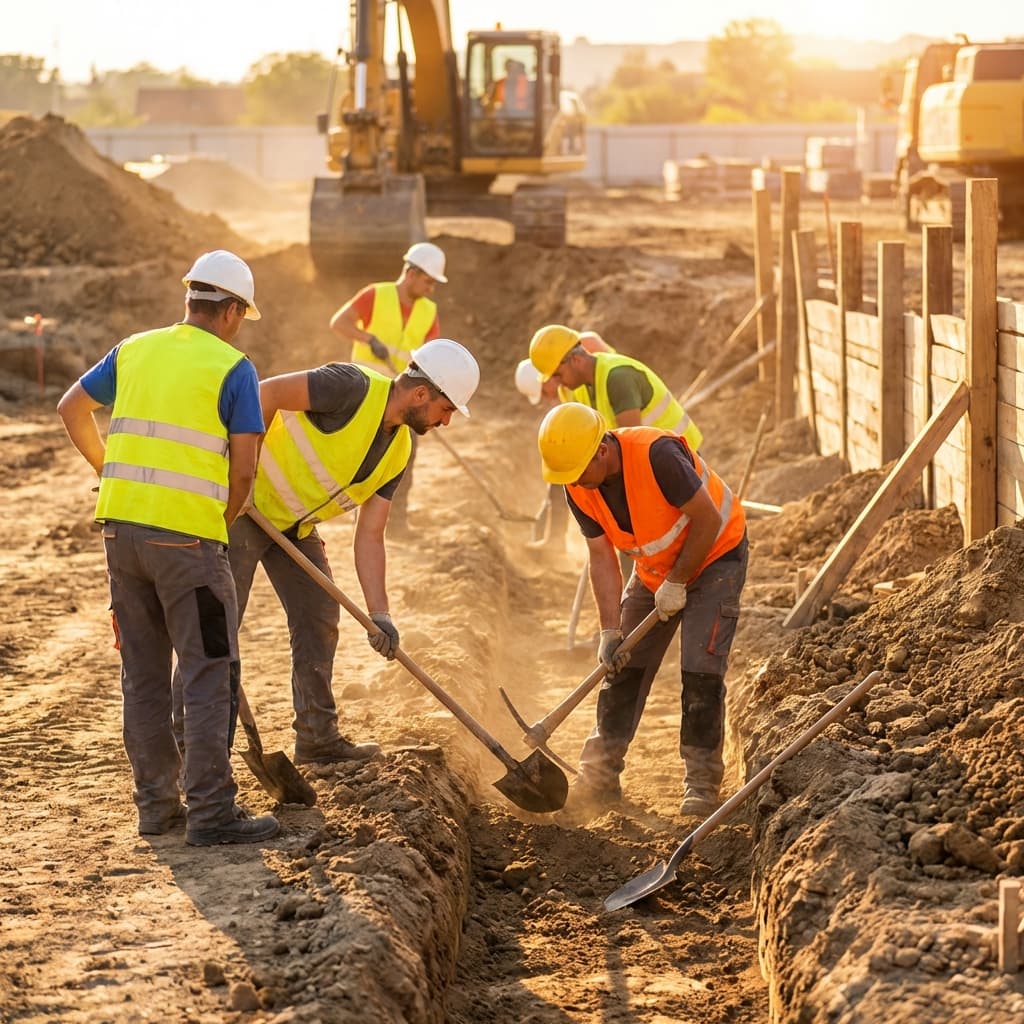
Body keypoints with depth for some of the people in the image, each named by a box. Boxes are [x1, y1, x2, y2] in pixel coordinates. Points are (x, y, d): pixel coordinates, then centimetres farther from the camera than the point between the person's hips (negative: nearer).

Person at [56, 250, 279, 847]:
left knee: (144, 674, 13)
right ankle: (211, 813, -2)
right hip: (188, 535, -6)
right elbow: (244, 468, -7)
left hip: (122, 525, 6)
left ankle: (157, 803, 18)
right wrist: (224, 520, 11)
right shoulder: (233, 368, -4)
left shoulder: (136, 350, 12)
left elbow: (73, 409, 23)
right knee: (210, 675, 0)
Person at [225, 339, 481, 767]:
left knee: (319, 620, 8)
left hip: (295, 524, 9)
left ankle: (318, 737, 18)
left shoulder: (397, 451, 1)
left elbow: (369, 538, 0)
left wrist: (379, 614, -9)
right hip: (243, 503, -9)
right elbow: (265, 394, -25)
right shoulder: (354, 388, -23)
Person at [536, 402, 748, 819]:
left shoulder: (656, 454, -34)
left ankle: (702, 781, -5)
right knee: (624, 665, 3)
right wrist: (610, 631, -14)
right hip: (654, 568, 7)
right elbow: (602, 557, -7)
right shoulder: (579, 490, -13)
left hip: (715, 555, -7)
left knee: (700, 669, -14)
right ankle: (600, 776, 11)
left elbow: (707, 520, -27)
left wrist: (677, 583, -19)